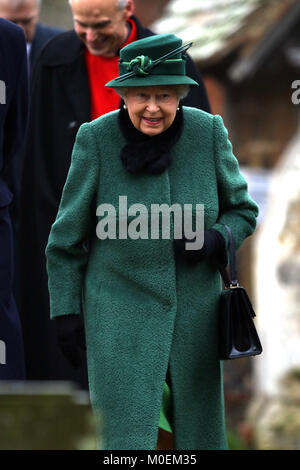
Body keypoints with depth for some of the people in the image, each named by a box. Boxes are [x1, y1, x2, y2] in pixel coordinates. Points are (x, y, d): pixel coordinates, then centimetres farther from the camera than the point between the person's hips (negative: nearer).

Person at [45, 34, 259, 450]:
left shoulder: (208, 132, -7)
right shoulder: (96, 139, -12)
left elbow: (242, 210, 6)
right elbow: (67, 236, -3)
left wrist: (216, 239, -15)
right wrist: (65, 311, -4)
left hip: (195, 305, 3)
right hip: (120, 311, -3)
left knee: (200, 432, 14)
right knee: (129, 436, -8)